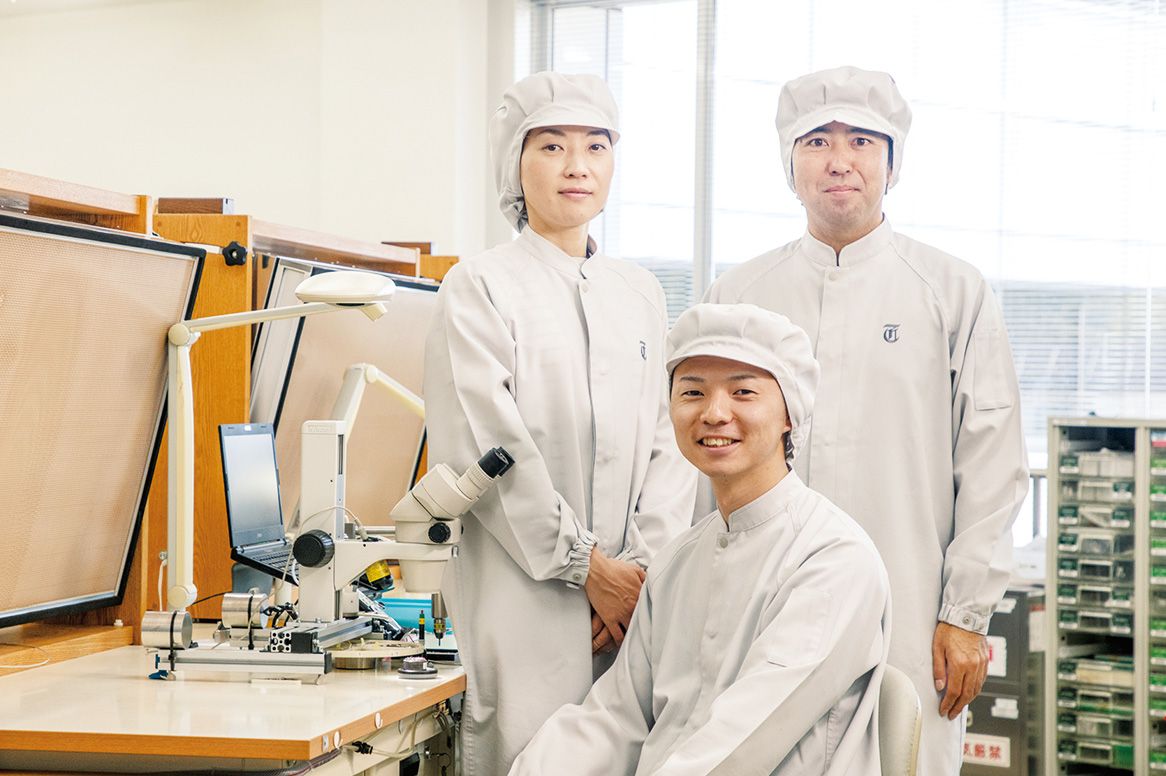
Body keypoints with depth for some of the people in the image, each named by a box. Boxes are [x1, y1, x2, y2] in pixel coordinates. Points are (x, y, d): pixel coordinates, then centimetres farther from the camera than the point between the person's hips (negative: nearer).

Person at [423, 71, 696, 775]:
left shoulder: (641, 293, 15)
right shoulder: (478, 288, -1)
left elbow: (668, 441, 8)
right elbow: (489, 451, -9)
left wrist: (643, 568, -6)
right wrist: (589, 567, -11)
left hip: (636, 603, 4)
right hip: (527, 600, -4)